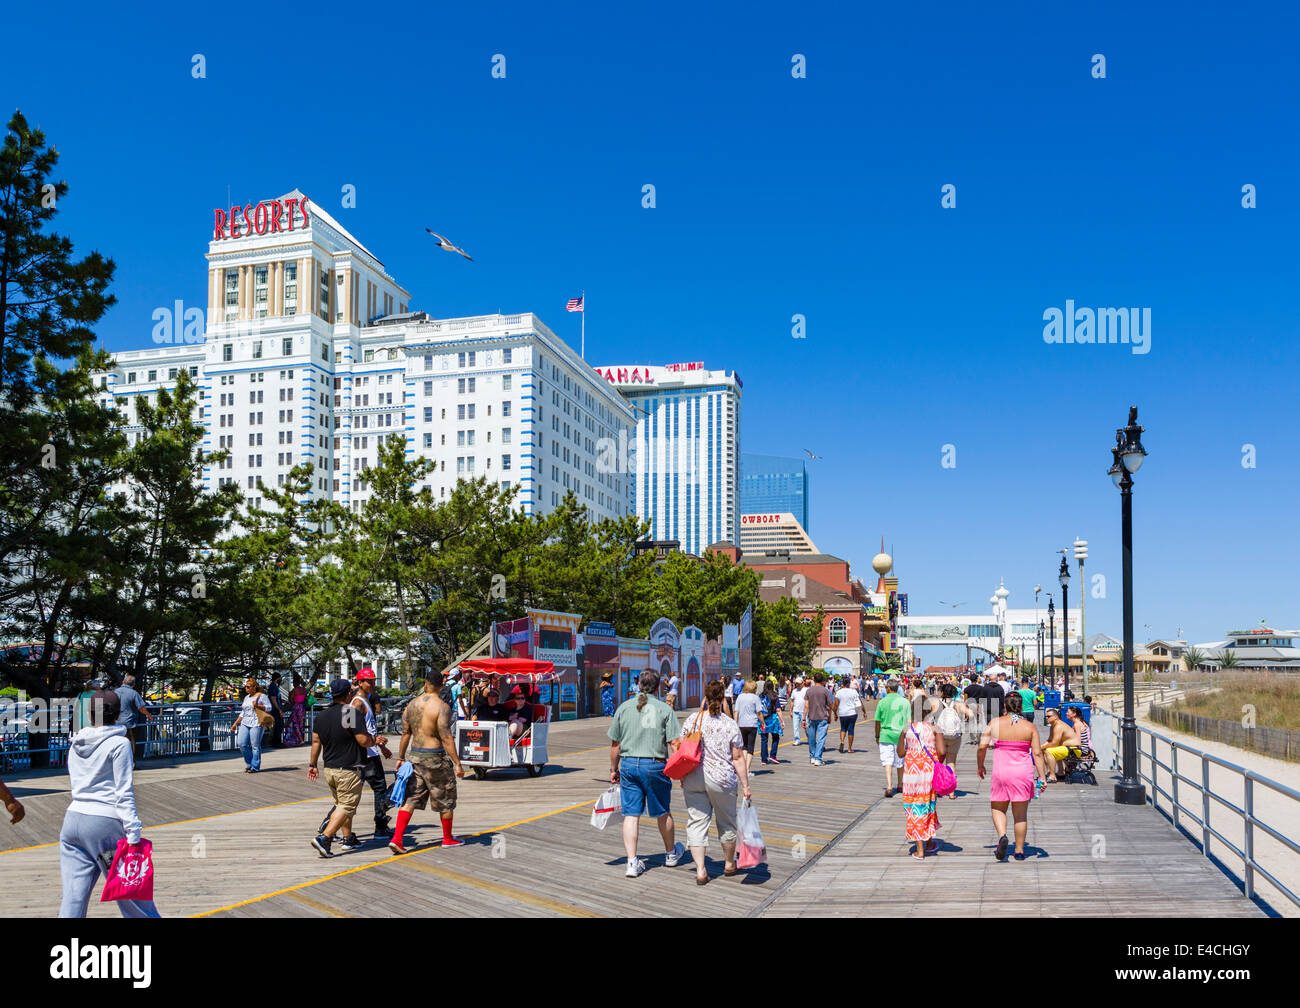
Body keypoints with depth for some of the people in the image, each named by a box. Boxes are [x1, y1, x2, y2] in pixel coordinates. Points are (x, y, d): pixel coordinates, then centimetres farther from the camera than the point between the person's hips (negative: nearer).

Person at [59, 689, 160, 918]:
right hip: (105, 821, -5)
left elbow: (77, 782, 19)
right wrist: (133, 831, -10)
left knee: (73, 896, 3)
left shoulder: (75, 745, 13)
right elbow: (124, 792, -9)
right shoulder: (119, 744, -5)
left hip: (73, 819, 5)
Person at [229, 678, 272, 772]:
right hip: (245, 723, 6)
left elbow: (269, 708, -4)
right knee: (242, 743, -5)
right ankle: (249, 763, 13)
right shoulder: (246, 697, 19)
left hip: (256, 723, -6)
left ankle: (255, 767, 4)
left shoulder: (261, 696, 0)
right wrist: (235, 724, 21)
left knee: (255, 746, -5)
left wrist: (257, 705, -16)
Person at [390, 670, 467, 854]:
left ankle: (397, 839, -2)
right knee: (445, 799, 12)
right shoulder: (441, 707, -16)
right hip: (435, 757, -6)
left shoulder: (412, 704, 4)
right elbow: (446, 738, -19)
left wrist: (401, 758, 17)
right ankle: (447, 838, 24)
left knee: (410, 799, 8)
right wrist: (457, 764, -16)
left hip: (415, 756, 6)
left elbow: (405, 733, 8)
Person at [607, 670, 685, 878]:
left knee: (631, 814, 4)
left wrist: (614, 769, 16)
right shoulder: (664, 709, -4)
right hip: (654, 765, -1)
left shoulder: (624, 707, 3)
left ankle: (632, 862, 0)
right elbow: (675, 743, -9)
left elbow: (615, 744, 6)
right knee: (663, 812, 15)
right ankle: (671, 853, 34)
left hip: (628, 764, 2)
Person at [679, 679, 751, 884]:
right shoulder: (731, 725, -6)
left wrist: (682, 777, 14)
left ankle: (700, 870, -2)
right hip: (722, 779, -1)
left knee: (696, 823, 5)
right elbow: (738, 759, -5)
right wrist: (745, 785, 1)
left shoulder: (692, 720, -1)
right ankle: (729, 864, 33)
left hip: (693, 780, 1)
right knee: (726, 822, 17)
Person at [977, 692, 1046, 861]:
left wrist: (980, 766, 11)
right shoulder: (1030, 727, 0)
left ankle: (1002, 835, -11)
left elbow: (982, 746, -4)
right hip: (1023, 772, 1)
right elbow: (1037, 753, -4)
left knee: (998, 809, 14)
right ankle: (1019, 850, 15)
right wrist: (1041, 777, 0)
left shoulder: (995, 723, -2)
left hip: (1001, 771, -1)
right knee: (1021, 813, 11)